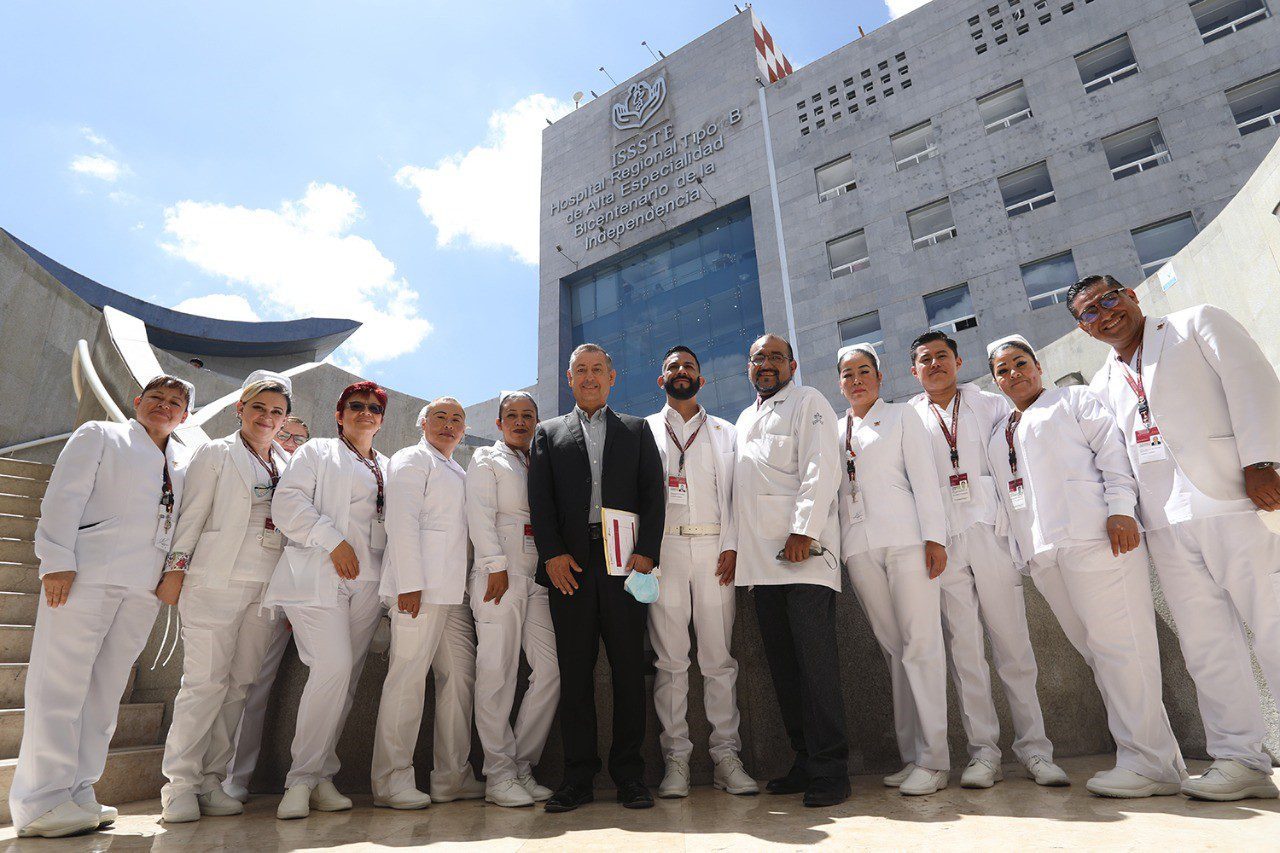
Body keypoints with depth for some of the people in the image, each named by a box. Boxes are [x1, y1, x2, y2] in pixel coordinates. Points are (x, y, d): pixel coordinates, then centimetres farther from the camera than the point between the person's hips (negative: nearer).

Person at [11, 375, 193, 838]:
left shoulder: (186, 459, 21)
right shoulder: (98, 435, 8)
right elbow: (64, 497, -2)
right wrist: (57, 561, -11)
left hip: (144, 585, 5)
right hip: (87, 573, -4)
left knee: (106, 690, 5)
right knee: (61, 682, -4)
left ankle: (76, 795, 11)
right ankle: (41, 803, 0)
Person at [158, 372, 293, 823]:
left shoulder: (288, 463, 17)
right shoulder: (216, 453, 5)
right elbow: (191, 514, 1)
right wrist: (175, 568, -7)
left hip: (266, 585, 4)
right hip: (216, 580, -4)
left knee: (240, 684, 5)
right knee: (206, 680, -6)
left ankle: (210, 780, 14)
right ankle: (180, 783, 6)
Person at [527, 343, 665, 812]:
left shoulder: (637, 430, 15)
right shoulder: (549, 433, 15)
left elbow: (653, 494, 6)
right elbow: (540, 499, 6)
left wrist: (647, 552, -6)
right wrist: (552, 554, -6)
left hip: (624, 560, 0)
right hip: (569, 563, 0)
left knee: (629, 668, 3)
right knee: (575, 672, 4)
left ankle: (629, 774, 15)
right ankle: (578, 777, 14)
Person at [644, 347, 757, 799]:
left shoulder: (723, 432, 18)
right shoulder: (644, 430, 16)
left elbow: (733, 491, 10)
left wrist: (731, 546, -4)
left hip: (713, 547, 1)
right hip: (663, 547, 0)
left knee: (719, 656, 1)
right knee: (670, 657, -1)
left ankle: (725, 754, 8)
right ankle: (676, 757, 7)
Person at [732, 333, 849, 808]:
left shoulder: (807, 403, 4)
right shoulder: (745, 420, 25)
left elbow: (820, 470, -9)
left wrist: (803, 531, -19)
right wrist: (735, 547, 15)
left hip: (804, 553, -7)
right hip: (761, 557, 7)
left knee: (815, 660, -7)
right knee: (783, 663, 8)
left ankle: (829, 770, 1)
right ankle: (805, 761, 18)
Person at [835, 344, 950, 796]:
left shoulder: (901, 415, 9)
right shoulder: (835, 431, 19)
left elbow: (924, 477, 0)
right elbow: (829, 487, 17)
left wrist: (934, 537, -10)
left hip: (904, 537, -3)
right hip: (858, 546, 4)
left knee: (920, 643, -5)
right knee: (893, 648, 6)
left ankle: (933, 758, 0)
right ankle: (911, 754, 12)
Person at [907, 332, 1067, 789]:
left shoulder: (991, 405, 13)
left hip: (990, 532, 0)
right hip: (943, 540, 0)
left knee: (1013, 641, 1)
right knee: (963, 646, 1)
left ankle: (1034, 748, 11)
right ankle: (983, 751, 8)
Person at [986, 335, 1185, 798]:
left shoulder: (1075, 400, 11)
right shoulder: (999, 434, 25)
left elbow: (1113, 450, -2)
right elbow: (1006, 495, 23)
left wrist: (1120, 509, -14)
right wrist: (1019, 550, 14)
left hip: (1093, 537, -6)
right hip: (1041, 552, 6)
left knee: (1119, 646, -8)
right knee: (1096, 652, 5)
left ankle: (1147, 762, 0)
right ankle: (1160, 757, 14)